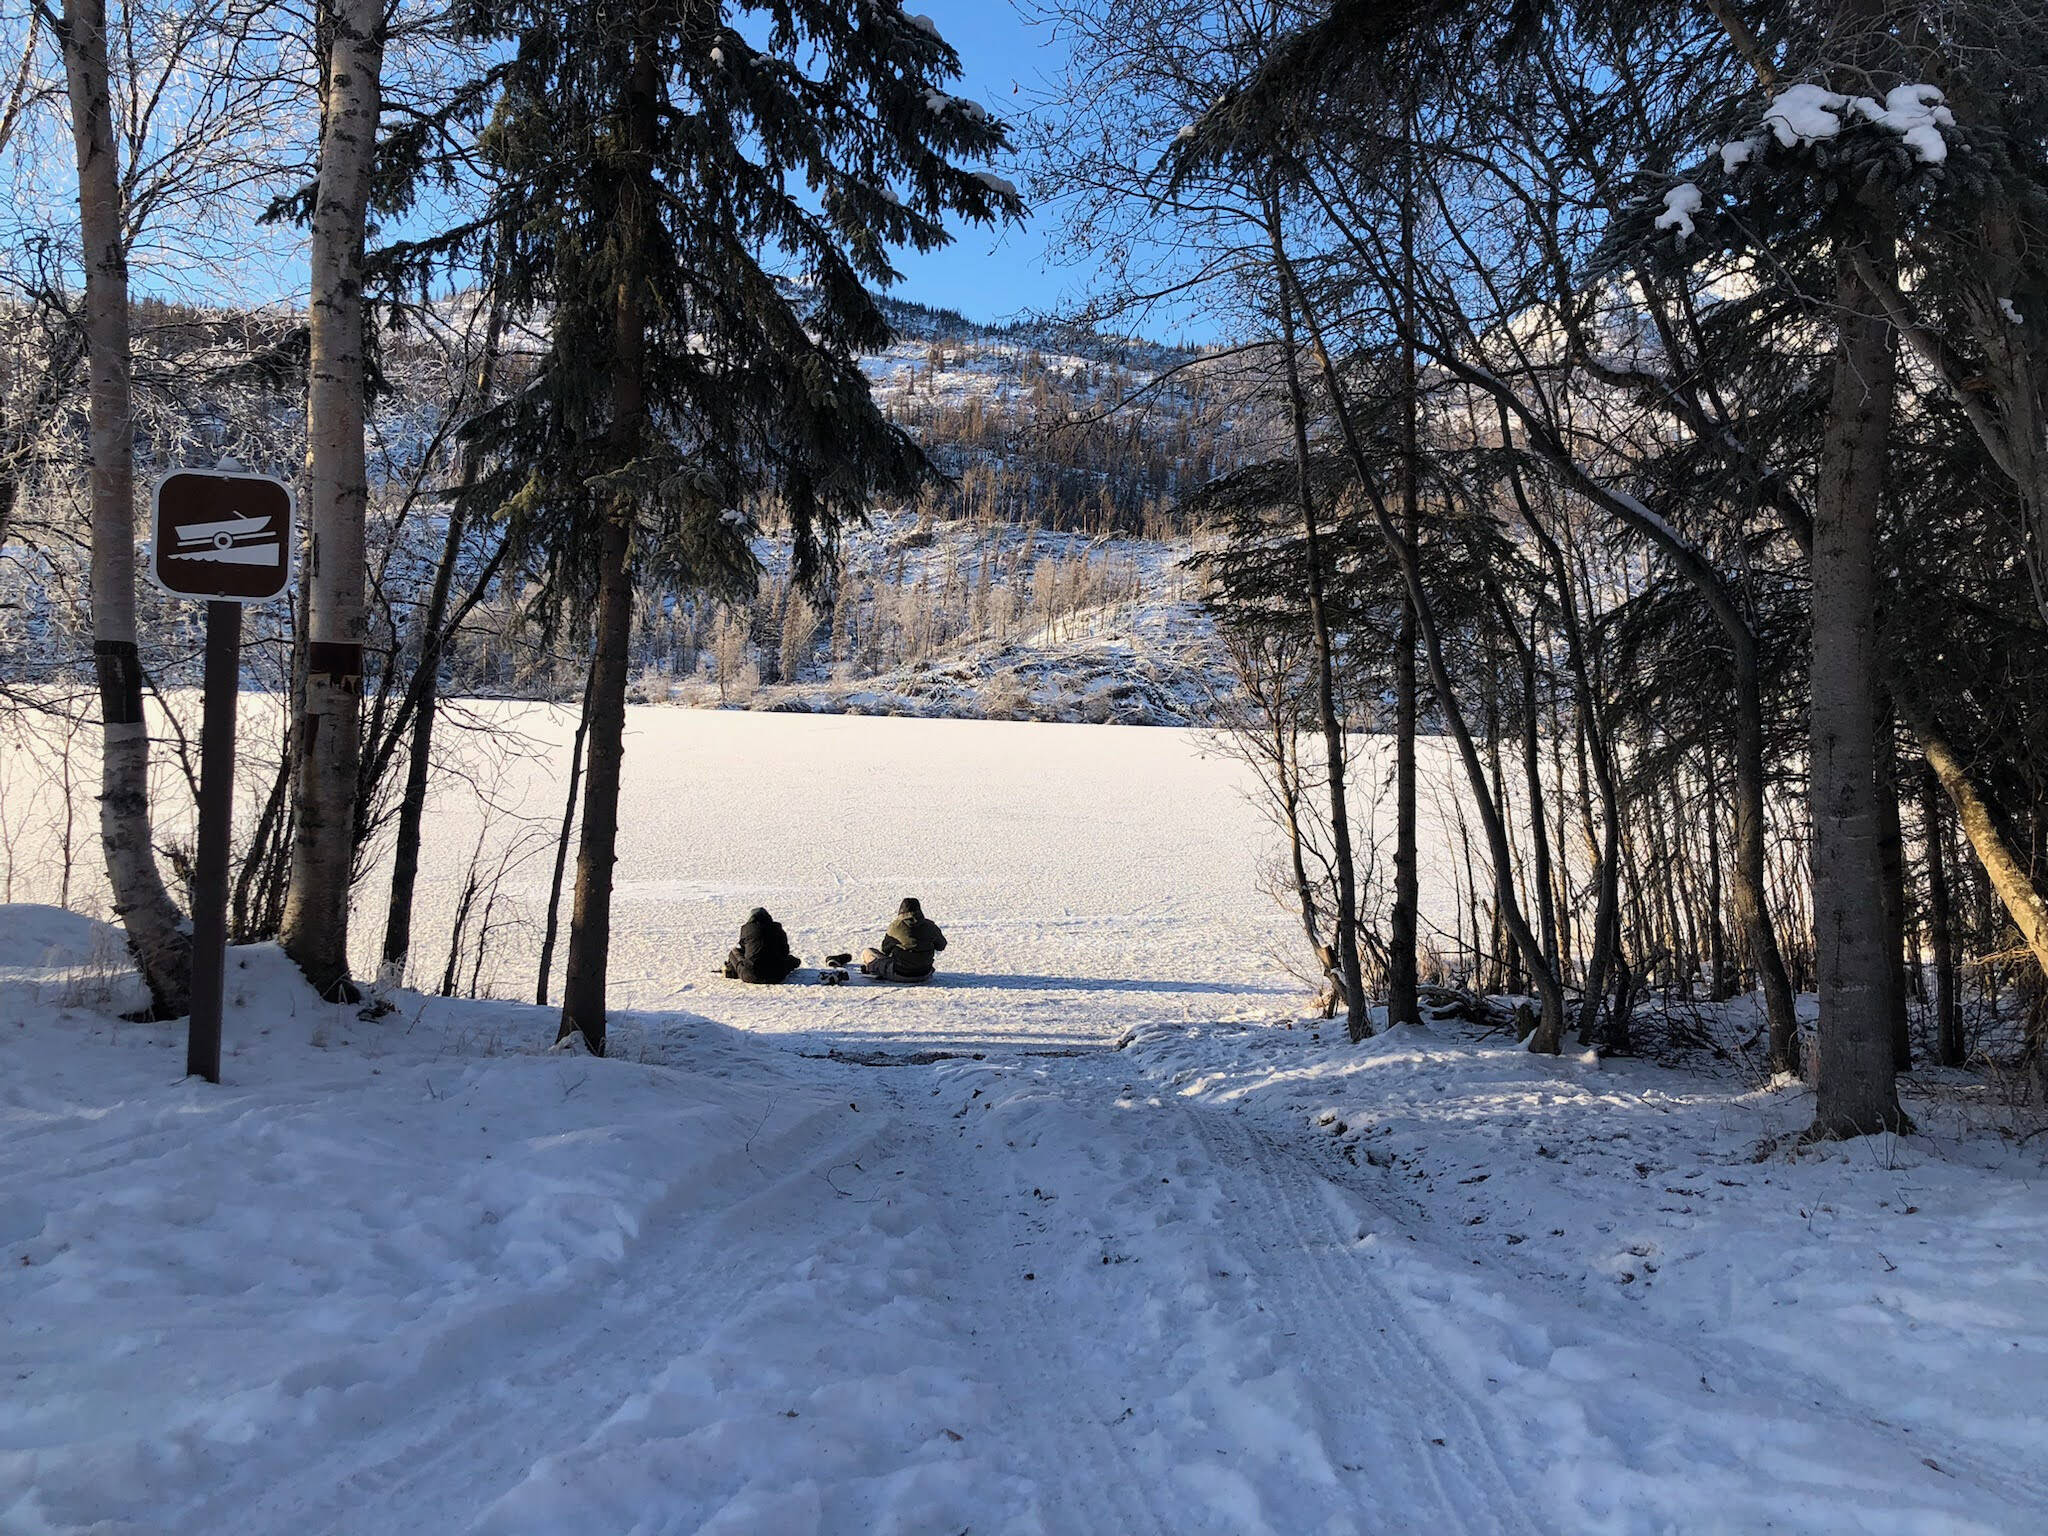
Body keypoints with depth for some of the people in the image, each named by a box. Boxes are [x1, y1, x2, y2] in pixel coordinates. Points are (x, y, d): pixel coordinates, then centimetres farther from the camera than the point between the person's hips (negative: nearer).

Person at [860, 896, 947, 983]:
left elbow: (885, 949, 0)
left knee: (866, 953, 14)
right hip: (923, 975, 4)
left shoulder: (895, 926, -14)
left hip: (899, 975, -3)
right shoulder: (929, 926, -7)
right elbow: (941, 945, 9)